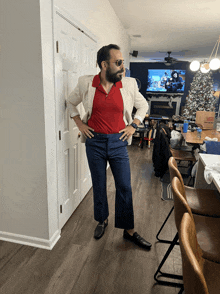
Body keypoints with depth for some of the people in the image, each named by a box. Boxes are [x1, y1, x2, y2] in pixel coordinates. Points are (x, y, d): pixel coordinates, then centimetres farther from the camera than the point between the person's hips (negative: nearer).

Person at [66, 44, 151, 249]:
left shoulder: (129, 84, -2)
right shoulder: (86, 84, -3)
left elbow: (143, 105, 13)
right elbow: (71, 102, 13)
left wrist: (133, 125, 1)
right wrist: (79, 123, 3)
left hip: (118, 142, 1)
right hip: (95, 142, 0)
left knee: (124, 187, 5)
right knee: (99, 185, 13)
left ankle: (129, 231, 23)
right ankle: (102, 220, 37)